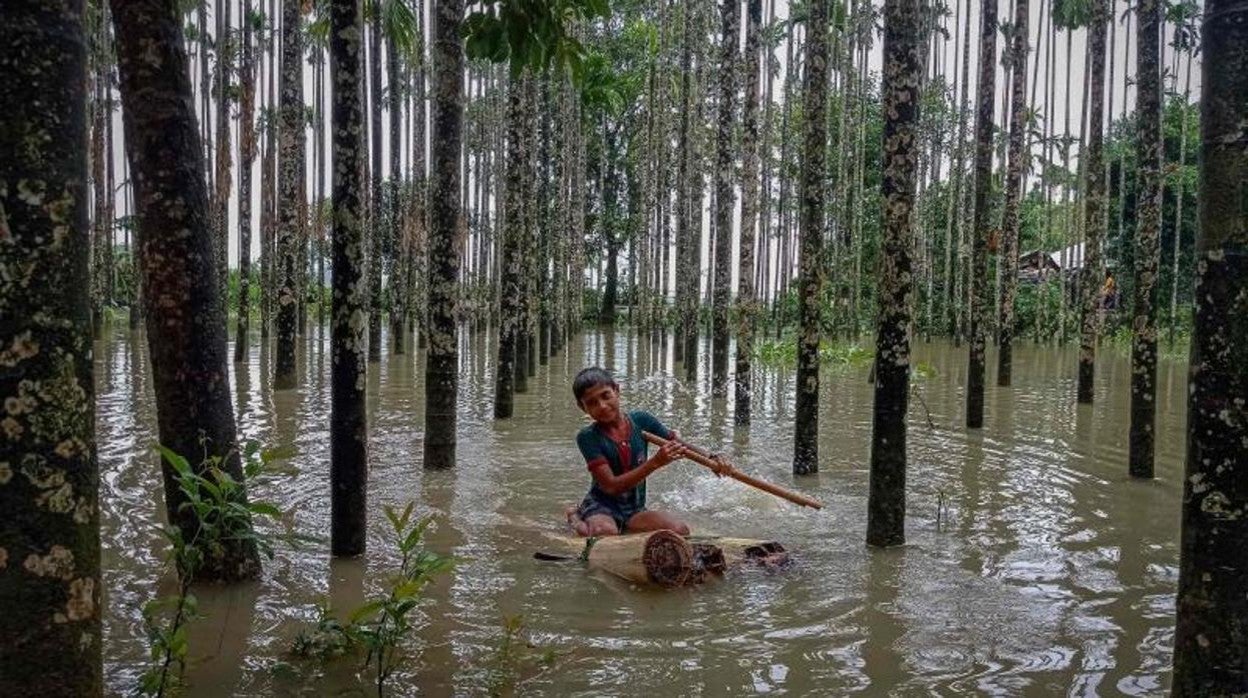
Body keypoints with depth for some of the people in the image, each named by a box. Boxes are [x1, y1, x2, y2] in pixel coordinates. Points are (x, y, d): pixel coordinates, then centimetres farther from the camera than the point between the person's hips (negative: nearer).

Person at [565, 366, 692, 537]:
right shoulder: (588, 437, -14)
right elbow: (611, 486, -21)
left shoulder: (641, 420, -3)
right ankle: (578, 521, 1)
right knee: (605, 532, -39)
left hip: (634, 509, 5)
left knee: (680, 531, -21)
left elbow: (680, 446, 6)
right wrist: (655, 462, -29)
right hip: (601, 506, -4)